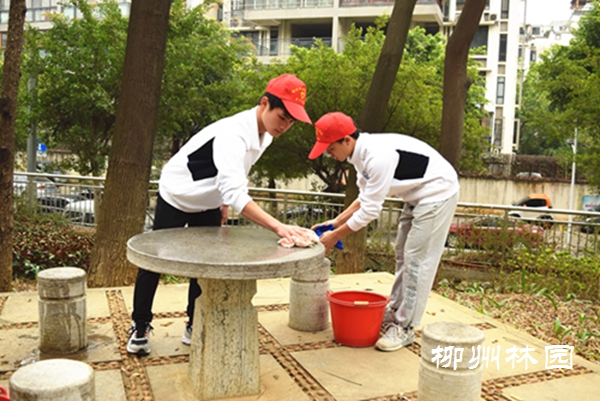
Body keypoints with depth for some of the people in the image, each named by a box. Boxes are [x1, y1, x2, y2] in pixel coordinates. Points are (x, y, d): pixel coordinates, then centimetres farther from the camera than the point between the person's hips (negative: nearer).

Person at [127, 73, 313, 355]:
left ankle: (195, 327, 21)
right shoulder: (233, 134, -38)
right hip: (176, 197, -7)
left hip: (208, 205, 7)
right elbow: (235, 194, -50)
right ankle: (139, 327, 23)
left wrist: (223, 202, 9)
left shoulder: (263, 133, -11)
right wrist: (279, 228, -57)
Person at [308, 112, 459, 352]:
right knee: (403, 256, 14)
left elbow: (370, 209, -27)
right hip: (417, 196, 10)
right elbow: (365, 198, 7)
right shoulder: (362, 153, -2)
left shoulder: (378, 156, -32)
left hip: (437, 194, -10)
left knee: (417, 260, -7)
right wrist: (336, 221, 1)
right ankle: (394, 313, 25)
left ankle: (404, 328, 2)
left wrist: (335, 236, -18)